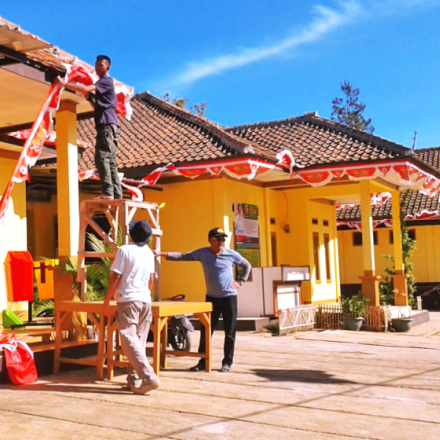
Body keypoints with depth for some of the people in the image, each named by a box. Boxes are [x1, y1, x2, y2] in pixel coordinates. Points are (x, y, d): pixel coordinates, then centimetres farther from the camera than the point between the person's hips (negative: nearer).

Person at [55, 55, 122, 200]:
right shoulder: (101, 83, 28)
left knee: (102, 158, -17)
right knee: (110, 161, 4)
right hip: (106, 125, 10)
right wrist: (89, 98, 14)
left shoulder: (106, 81, -2)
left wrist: (64, 84, -15)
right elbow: (98, 108, 28)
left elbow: (86, 88, -18)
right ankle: (117, 195, 1)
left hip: (107, 124, -10)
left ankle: (107, 192, -23)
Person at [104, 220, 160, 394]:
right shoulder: (149, 252, 10)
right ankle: (134, 380, 12)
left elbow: (115, 277, -10)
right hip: (145, 300, 6)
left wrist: (107, 300, -3)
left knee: (129, 340, -7)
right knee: (139, 341, 11)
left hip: (128, 300, -6)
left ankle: (149, 377, -18)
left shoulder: (125, 250, -9)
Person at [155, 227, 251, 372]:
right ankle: (203, 362, 14)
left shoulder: (231, 254, -8)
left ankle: (227, 362, 13)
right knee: (206, 331, 4)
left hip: (229, 297, -1)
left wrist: (240, 282, -2)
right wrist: (163, 254, -21)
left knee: (230, 333, 2)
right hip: (211, 297, 2)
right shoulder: (202, 253, -6)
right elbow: (182, 256, -10)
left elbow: (247, 265, 7)